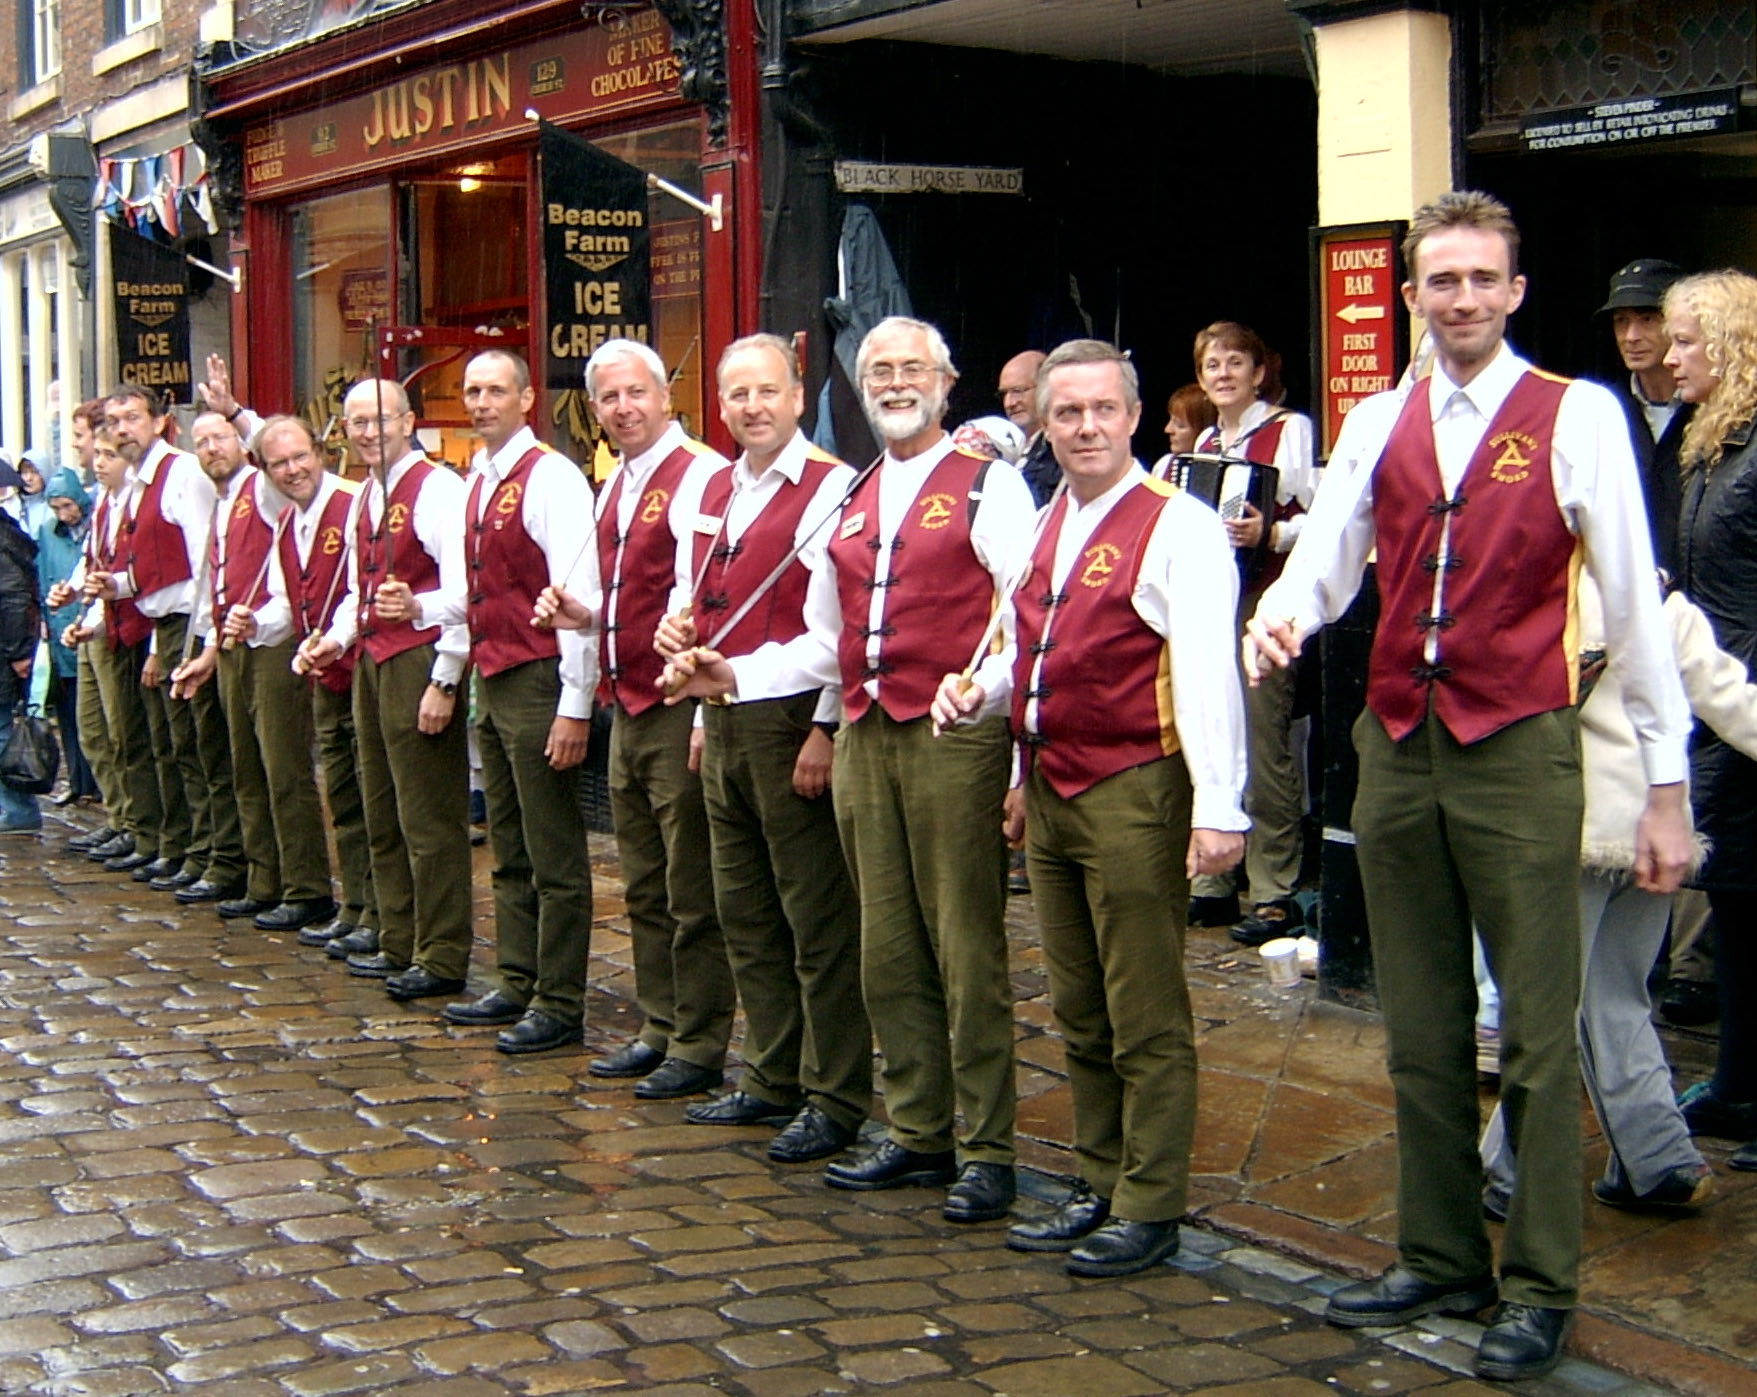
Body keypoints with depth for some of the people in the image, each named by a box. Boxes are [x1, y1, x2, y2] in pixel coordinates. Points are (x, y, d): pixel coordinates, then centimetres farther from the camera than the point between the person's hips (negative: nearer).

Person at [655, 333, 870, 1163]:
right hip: (723, 720, 9)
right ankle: (775, 1082, 25)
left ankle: (836, 1102, 6)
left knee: (818, 919, -2)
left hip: (794, 722, -8)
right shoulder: (713, 494, 15)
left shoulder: (831, 489, -11)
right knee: (745, 915, 14)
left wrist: (828, 729, -18)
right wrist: (676, 628, 8)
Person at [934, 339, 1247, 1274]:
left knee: (1145, 1018, 0)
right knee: (1078, 1012, 15)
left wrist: (1218, 807, -23)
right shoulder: (1049, 526, 15)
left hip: (1132, 793, -8)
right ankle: (1099, 1186, 26)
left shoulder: (1175, 526, -10)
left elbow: (1207, 672, -17)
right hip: (1050, 792, 8)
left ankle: (1150, 1210, 9)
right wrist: (979, 690, 9)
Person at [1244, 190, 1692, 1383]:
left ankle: (1542, 1292, 11)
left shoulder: (1576, 416, -4)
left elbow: (1633, 604, -4)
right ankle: (1442, 1262, 26)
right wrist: (1282, 616, -16)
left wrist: (1667, 786, -5)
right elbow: (1325, 563, 9)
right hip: (1398, 748, 5)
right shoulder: (1377, 425, 10)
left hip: (1518, 750, -5)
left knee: (1538, 1035, 0)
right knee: (1421, 1031, 13)